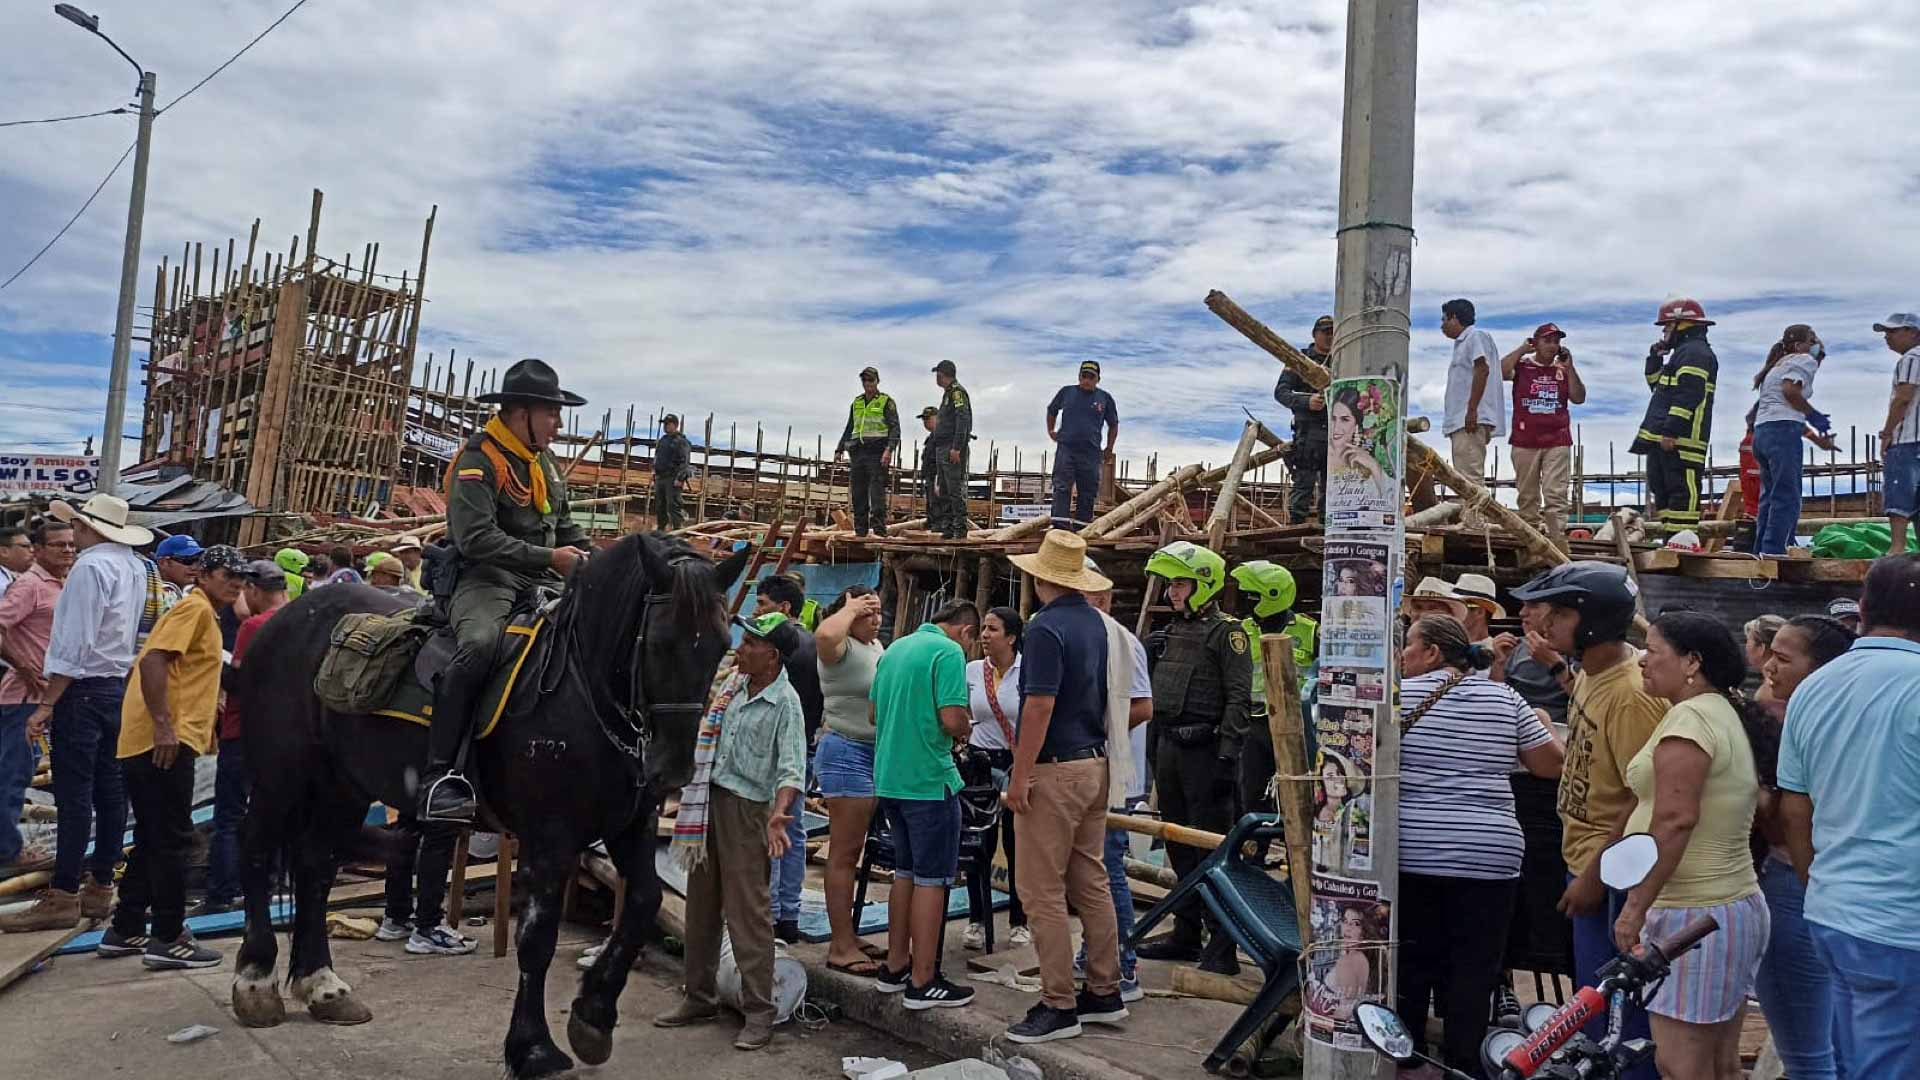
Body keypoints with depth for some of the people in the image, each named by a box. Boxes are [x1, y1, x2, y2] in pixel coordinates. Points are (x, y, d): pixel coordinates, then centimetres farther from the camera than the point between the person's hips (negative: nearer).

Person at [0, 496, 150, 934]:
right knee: (110, 791, 10)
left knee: (74, 795, -6)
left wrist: (47, 704, -17)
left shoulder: (91, 566, -13)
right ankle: (100, 888, 16)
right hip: (121, 685, 8)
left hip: (85, 689, -8)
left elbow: (76, 643, -18)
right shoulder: (135, 568, 11)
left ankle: (63, 897, -2)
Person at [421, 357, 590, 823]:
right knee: (479, 644, -37)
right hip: (484, 578, -8)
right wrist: (548, 557, -21)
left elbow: (566, 527, 25)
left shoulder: (544, 464, 19)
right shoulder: (479, 460, -9)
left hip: (539, 582, 8)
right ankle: (440, 777, -35)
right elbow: (477, 538, -20)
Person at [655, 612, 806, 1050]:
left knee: (747, 911, -6)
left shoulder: (785, 701, -13)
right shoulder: (734, 684, 8)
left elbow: (792, 768, -21)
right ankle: (700, 997, 26)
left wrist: (779, 813, -34)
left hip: (746, 806, -8)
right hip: (706, 800, 8)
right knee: (701, 904, 14)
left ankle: (758, 1013, 2)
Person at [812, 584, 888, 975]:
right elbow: (824, 634, -35)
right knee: (844, 852, -7)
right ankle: (841, 948, -3)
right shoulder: (841, 647, -10)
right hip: (847, 752, -9)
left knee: (852, 851, 13)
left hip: (874, 753, 9)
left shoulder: (877, 646, 16)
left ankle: (847, 937, 20)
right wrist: (851, 608, -19)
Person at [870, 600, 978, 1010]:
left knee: (906, 872, 18)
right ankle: (922, 982, 5)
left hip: (889, 777, 8)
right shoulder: (949, 652, -13)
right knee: (932, 879, 0)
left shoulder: (895, 648, 13)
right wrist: (966, 727, -1)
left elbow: (875, 713, 17)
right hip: (930, 779, -8)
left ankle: (895, 967, 25)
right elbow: (953, 719, -21)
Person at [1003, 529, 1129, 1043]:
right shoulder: (1097, 623, 10)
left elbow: (1039, 707, -21)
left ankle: (1059, 1006, 1)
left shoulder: (1047, 627, -16)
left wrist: (1019, 777, -17)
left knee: (1042, 892, -3)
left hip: (1055, 770, -9)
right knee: (1091, 884, 14)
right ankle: (1105, 993, 21)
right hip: (1096, 764, 9)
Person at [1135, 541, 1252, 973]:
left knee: (1212, 848, -5)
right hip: (1169, 748, 8)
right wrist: (1154, 749, 19)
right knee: (1179, 847, 14)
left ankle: (1223, 945, 0)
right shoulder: (1172, 631, 16)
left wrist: (1227, 756, -20)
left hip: (1205, 752, -8)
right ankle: (1185, 934, 25)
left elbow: (1239, 699, -14)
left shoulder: (1226, 632, -8)